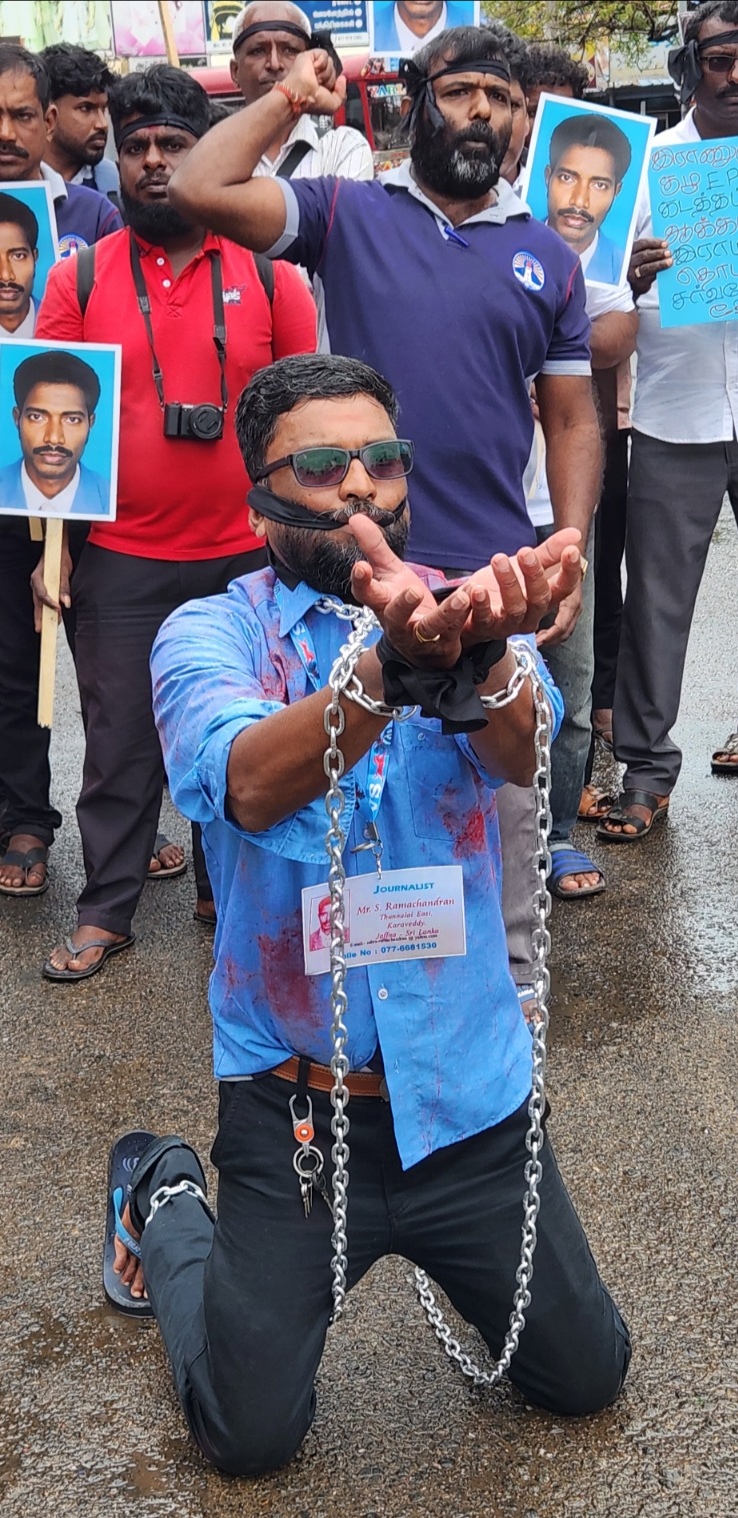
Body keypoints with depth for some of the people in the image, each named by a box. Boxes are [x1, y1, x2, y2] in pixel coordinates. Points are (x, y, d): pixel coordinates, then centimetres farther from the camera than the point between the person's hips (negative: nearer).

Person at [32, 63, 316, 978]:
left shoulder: (267, 275, 2)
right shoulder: (79, 279, 2)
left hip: (246, 558, 1)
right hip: (120, 562, 0)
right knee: (119, 741, 7)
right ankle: (106, 912, 20)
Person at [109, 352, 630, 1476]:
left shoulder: (459, 610, -3)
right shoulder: (208, 635, -9)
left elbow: (520, 753, -24)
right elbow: (247, 780, -31)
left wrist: (477, 650, -49)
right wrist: (397, 661, -50)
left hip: (469, 1092, 3)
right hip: (291, 1107, -2)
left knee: (586, 1376, 13)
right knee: (250, 1437, 7)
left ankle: (425, 1238, 39)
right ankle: (170, 1204, 33)